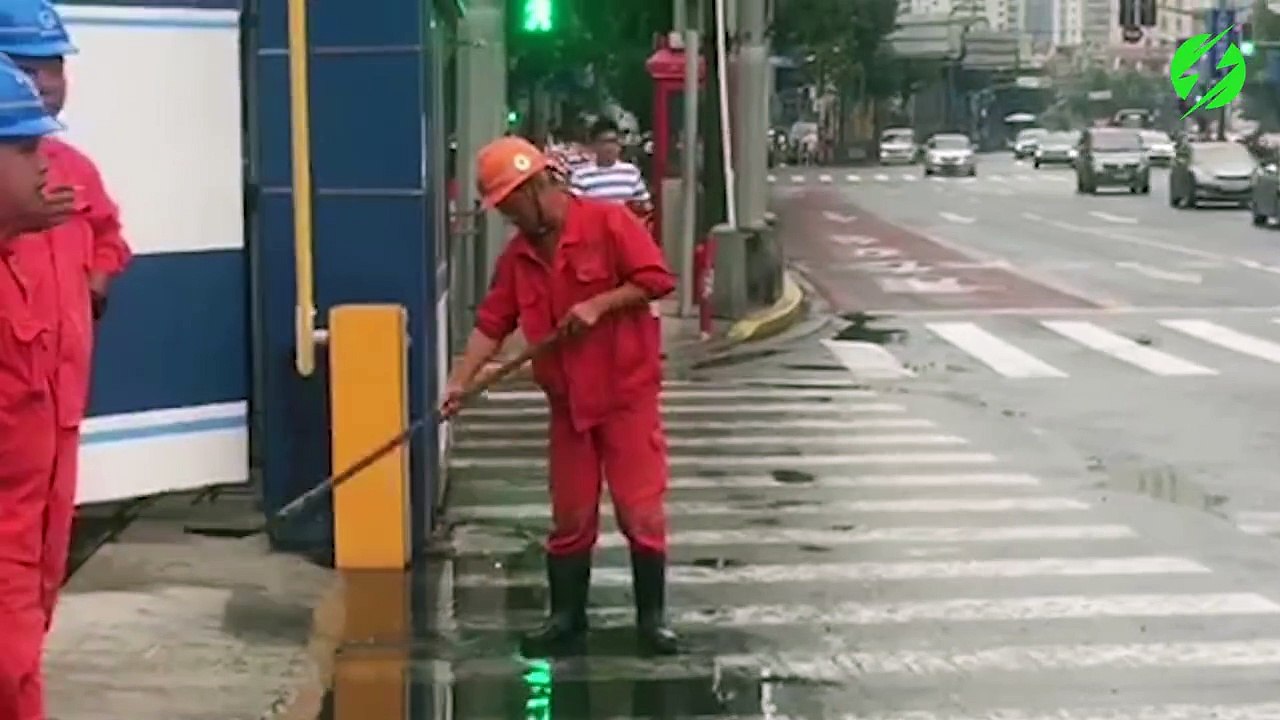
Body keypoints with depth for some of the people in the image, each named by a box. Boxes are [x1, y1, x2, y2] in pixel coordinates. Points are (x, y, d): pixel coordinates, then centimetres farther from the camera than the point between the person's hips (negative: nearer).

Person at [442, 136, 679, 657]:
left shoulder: (609, 223, -11)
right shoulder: (517, 256, 5)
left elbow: (656, 278, -14)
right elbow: (491, 324, 3)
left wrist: (599, 305, -22)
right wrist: (460, 381, -8)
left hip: (628, 392, -5)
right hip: (568, 401, 5)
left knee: (642, 510, -3)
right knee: (570, 517, 8)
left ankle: (652, 619, 7)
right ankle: (566, 619, 17)